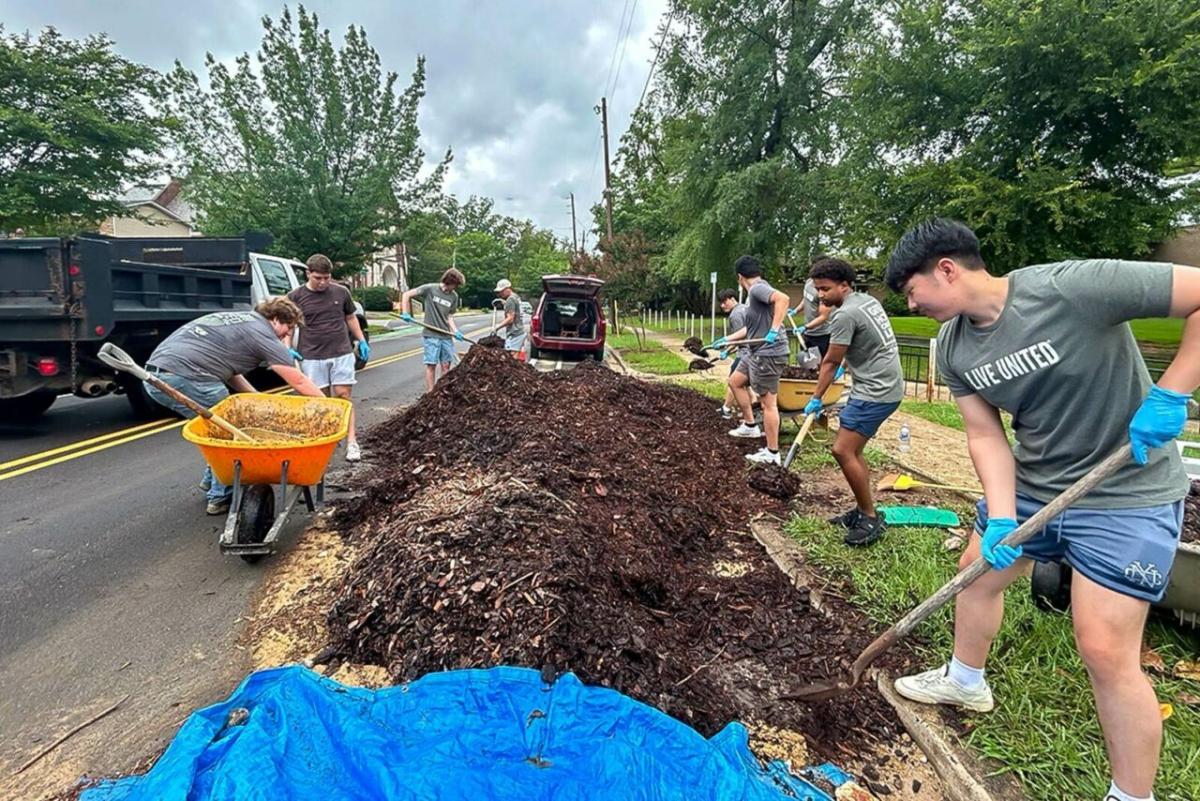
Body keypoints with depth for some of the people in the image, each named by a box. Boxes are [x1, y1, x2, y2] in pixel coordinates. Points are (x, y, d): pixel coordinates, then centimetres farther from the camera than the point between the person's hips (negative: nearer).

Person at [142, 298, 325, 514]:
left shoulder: (239, 320, 23)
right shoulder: (261, 333, -2)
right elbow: (299, 381, -2)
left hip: (155, 372, 10)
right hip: (183, 376, -10)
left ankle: (211, 480, 34)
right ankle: (220, 497, 10)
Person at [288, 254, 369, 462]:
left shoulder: (341, 292, 7)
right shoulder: (295, 297, 2)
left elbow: (351, 318, 19)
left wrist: (361, 341, 15)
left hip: (341, 353, 1)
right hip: (312, 357, 0)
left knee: (343, 395, -2)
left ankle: (351, 442, -2)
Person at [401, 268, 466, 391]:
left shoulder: (454, 296, 6)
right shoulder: (429, 289, -7)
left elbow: (449, 316, 10)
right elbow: (406, 295, -2)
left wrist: (455, 331, -4)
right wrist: (405, 313, -11)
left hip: (446, 336, 4)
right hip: (431, 335, -4)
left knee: (446, 365, 7)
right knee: (431, 364, -2)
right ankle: (430, 394, 5)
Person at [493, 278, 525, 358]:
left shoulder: (510, 300, -13)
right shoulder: (517, 297, 16)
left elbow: (510, 319, -18)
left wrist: (497, 327, -15)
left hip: (514, 334, -10)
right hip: (521, 332, 10)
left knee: (512, 358, -14)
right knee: (520, 358, 12)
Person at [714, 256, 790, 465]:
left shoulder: (758, 288, -12)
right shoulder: (754, 293, 17)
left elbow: (783, 299, -30)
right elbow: (750, 328, 23)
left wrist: (774, 330, -33)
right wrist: (726, 340, 31)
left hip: (768, 353, -11)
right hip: (758, 352, 11)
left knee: (768, 402, -5)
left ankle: (772, 453, 2)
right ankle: (749, 425, 40)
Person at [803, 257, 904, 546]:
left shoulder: (845, 314, -17)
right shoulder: (867, 300, 11)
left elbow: (830, 362, -10)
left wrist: (815, 399, 0)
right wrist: (845, 362, 38)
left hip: (876, 392, -10)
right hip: (882, 387, 10)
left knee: (843, 450, -11)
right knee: (852, 450, 13)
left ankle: (871, 519, 0)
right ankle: (862, 510, 21)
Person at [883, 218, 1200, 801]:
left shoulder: (1073, 287, -27)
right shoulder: (953, 348, -6)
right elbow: (986, 436, -6)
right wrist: (1001, 519, -17)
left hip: (1127, 494, -7)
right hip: (1031, 485, 7)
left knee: (1105, 651, -6)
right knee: (978, 569, 19)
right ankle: (965, 681, 46)